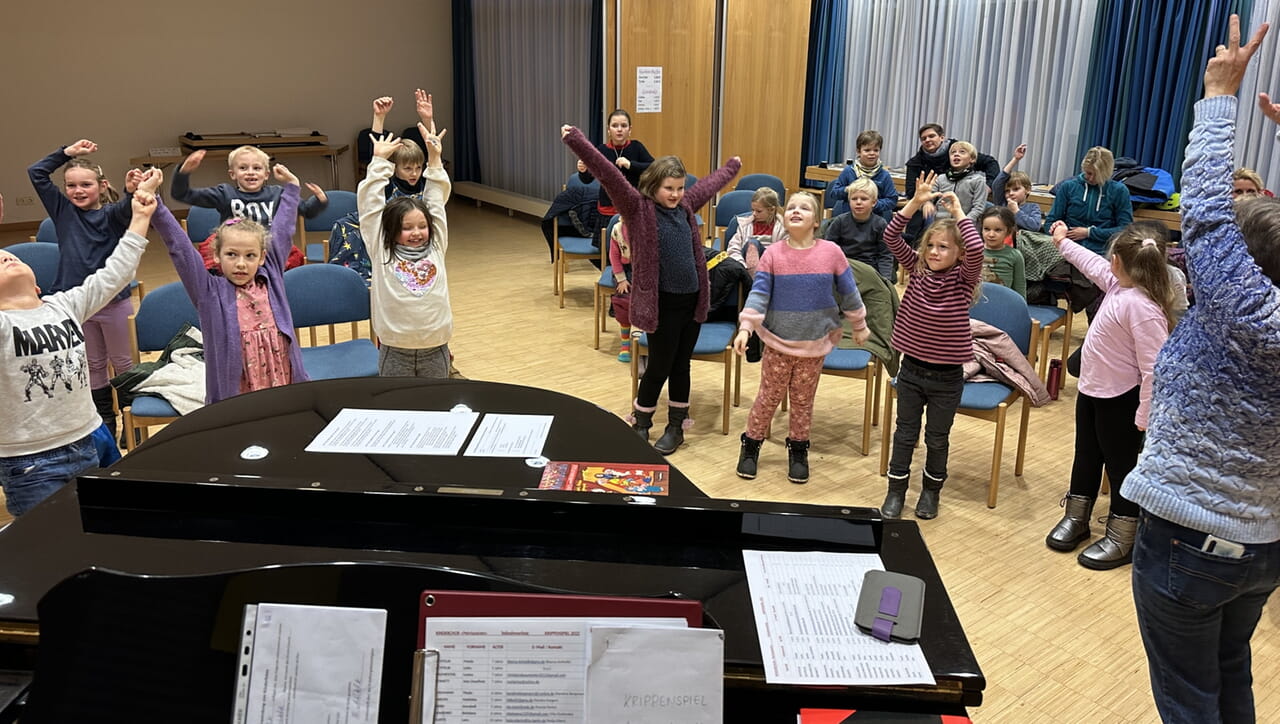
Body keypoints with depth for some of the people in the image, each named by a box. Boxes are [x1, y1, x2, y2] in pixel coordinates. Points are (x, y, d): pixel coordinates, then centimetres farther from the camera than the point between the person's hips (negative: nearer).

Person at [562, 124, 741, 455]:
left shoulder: (686, 205, 9)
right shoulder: (638, 207, -8)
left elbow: (710, 183, 28)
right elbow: (608, 174, -19)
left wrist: (732, 166, 45)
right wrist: (576, 140, -28)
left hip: (692, 300, 6)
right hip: (662, 303, -6)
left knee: (681, 367, 14)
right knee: (659, 368, 4)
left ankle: (676, 428, 27)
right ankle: (639, 426, 23)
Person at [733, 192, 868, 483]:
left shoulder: (831, 253, -5)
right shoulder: (773, 254, -7)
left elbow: (849, 293, 4)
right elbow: (758, 294, -11)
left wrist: (860, 326, 12)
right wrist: (745, 328, -20)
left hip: (815, 343, 1)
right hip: (778, 341, -1)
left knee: (803, 400, 13)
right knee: (769, 397, 8)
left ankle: (798, 450, 30)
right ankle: (751, 446, 25)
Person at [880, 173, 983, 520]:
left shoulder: (964, 278, -10)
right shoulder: (917, 268, -2)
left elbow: (976, 249, -31)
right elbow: (891, 237, -11)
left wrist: (959, 212, -20)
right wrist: (915, 202, -18)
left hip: (946, 377, -2)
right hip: (911, 369, 2)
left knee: (937, 439, 13)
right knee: (905, 433, 14)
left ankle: (931, 490, 33)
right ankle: (896, 491, 26)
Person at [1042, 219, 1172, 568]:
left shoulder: (1142, 307, -29)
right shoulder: (1119, 285, -3)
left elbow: (1153, 367, -28)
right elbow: (1093, 264, 19)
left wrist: (1145, 415, -25)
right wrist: (1063, 242, 31)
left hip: (1121, 400, -9)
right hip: (1091, 390, 9)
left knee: (1121, 467, 7)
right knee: (1086, 457, 21)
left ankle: (1121, 540, 23)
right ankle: (1076, 519, 39)